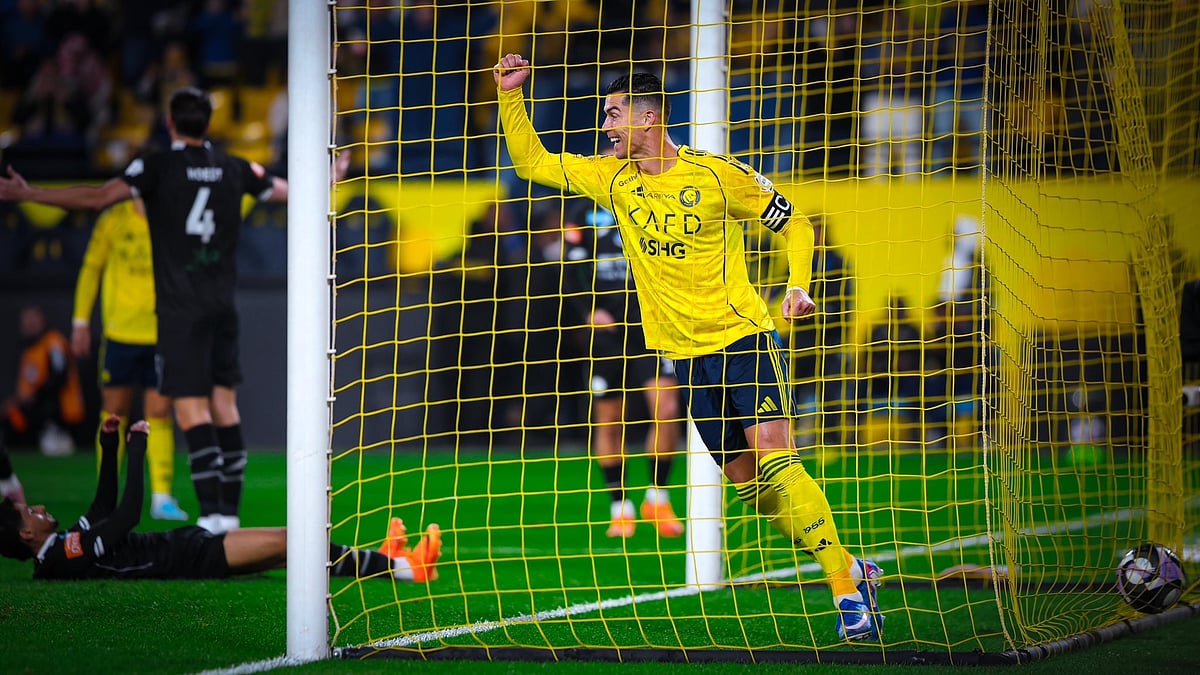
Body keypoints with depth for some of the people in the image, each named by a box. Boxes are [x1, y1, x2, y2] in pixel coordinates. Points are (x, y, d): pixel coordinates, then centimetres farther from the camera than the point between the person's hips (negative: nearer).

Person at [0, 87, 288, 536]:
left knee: (192, 410, -7)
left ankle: (212, 512, -15)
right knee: (225, 406, 10)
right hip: (222, 306, 5)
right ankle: (229, 510, 10)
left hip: (180, 309, -5)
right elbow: (285, 192, 23)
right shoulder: (235, 169, 7)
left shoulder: (158, 166, -8)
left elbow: (99, 198, -19)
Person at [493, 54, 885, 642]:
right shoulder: (613, 177, 5)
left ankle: (847, 587, -15)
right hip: (686, 354, 5)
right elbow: (532, 162, 10)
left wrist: (797, 287, -15)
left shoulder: (720, 175, -8)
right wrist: (510, 95, -2)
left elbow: (795, 224, 0)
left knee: (775, 464, -19)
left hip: (744, 339, -5)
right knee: (746, 480, 3)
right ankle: (850, 569, 16)